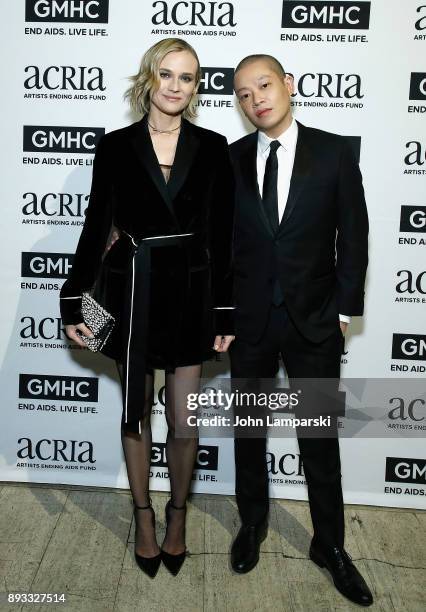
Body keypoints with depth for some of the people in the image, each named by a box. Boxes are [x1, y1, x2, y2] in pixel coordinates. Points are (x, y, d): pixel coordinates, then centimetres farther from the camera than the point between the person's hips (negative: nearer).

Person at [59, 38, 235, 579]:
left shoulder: (213, 149, 1)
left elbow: (221, 237, 1)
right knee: (135, 412, 13)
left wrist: (225, 314, 0)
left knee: (184, 422, 7)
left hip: (190, 294, 0)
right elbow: (96, 228, 2)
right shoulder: (115, 147, 1)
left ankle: (177, 516, 33)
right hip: (131, 294, 1)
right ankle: (143, 518, 34)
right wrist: (74, 302, 0)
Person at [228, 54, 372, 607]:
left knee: (321, 437, 9)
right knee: (249, 430, 15)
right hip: (249, 319, 2)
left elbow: (353, 235, -2)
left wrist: (344, 308, -5)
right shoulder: (230, 160, 1)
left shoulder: (334, 152, -3)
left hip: (314, 320, -1)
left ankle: (329, 544, 29)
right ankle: (253, 523, 37)